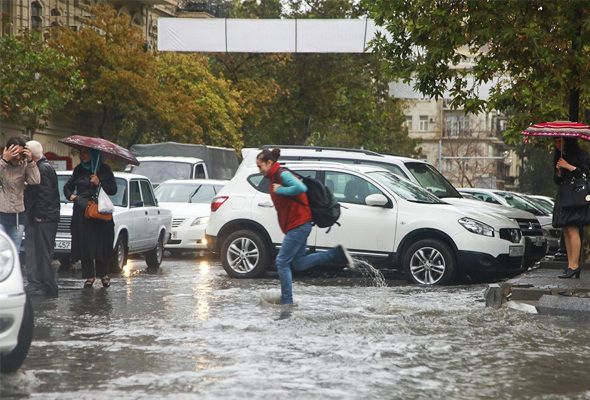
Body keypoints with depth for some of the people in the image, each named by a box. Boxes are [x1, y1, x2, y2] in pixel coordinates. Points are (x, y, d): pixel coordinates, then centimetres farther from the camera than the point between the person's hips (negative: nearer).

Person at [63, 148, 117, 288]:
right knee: (84, 245, -1)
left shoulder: (104, 169, 2)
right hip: (81, 212, 3)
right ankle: (89, 276, 6)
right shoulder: (79, 170, 13)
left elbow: (113, 190, -3)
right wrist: (70, 195, 5)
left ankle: (104, 274, 8)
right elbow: (67, 186, 24)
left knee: (100, 244, -5)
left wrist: (99, 183, -15)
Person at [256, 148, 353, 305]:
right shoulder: (274, 178, 16)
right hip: (299, 226, 10)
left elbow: (301, 188, -30)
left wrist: (280, 190, -22)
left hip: (298, 225, -10)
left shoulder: (282, 174, -14)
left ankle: (286, 301, -2)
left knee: (282, 262, -7)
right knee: (299, 264, 12)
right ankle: (337, 254, 14)